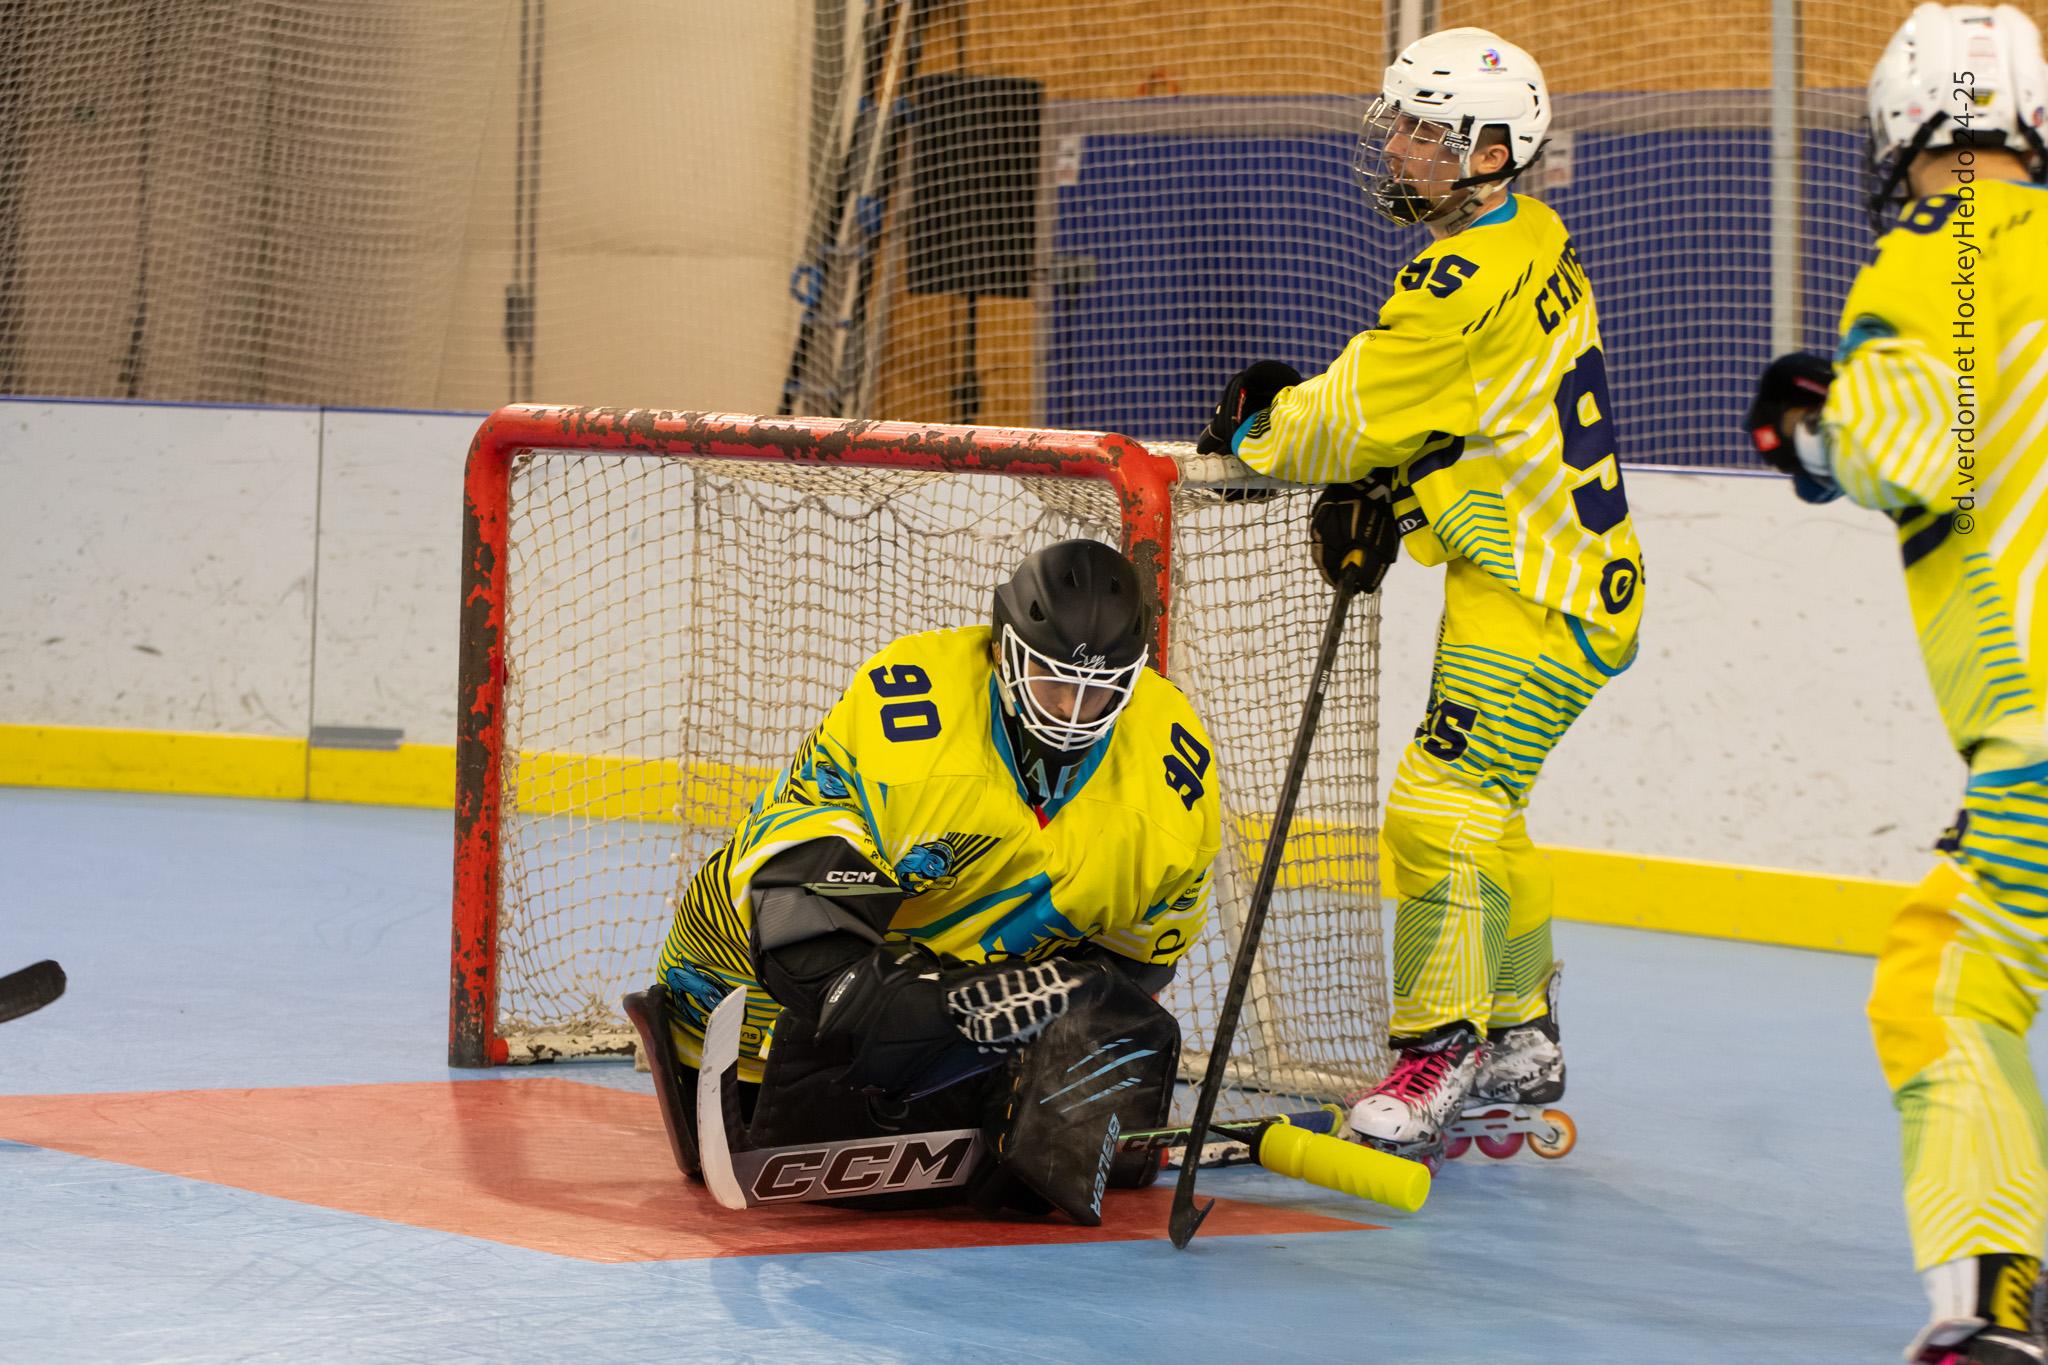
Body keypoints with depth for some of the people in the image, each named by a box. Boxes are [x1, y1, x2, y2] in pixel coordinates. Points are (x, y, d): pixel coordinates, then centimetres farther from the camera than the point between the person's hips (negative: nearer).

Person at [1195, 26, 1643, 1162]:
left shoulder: (1469, 280, -23)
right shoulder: (1530, 242, 10)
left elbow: (1351, 419, -17)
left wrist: (1255, 431, 3)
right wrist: (1399, 493, 7)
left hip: (1541, 596, -11)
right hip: (1533, 568, 11)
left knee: (1441, 806, -14)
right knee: (1480, 813, 20)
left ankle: (1438, 1057, -10)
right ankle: (1522, 1040, 32)